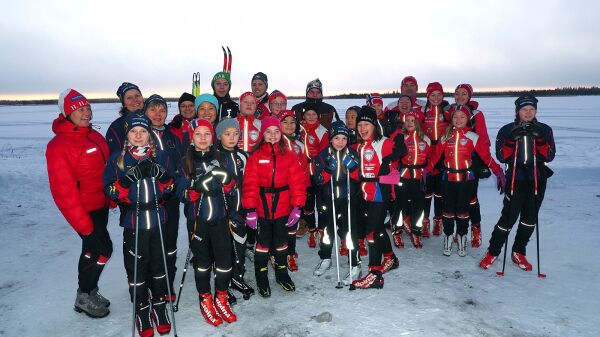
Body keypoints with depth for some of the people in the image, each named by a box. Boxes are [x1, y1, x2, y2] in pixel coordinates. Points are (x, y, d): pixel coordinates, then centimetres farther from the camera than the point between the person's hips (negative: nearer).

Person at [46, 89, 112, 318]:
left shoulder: (95, 137, 6)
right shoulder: (59, 146, -17)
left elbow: (108, 169, 15)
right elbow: (64, 191, -20)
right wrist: (84, 225, -19)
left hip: (101, 205, 8)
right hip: (84, 210, -7)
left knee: (92, 250, 18)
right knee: (103, 249, -5)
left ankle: (89, 291, 35)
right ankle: (84, 297, 15)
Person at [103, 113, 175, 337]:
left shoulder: (160, 157, 5)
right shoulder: (117, 159, -1)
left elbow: (170, 186, 5)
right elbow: (111, 191, -7)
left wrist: (161, 174, -15)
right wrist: (130, 177, -23)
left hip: (157, 220, 2)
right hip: (133, 223, -2)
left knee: (159, 265, 12)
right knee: (136, 268, 6)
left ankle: (160, 307, 31)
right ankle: (142, 311, 26)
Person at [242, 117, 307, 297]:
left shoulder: (289, 156, 0)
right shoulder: (255, 156, -5)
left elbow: (297, 183, -3)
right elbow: (250, 184, -9)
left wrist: (297, 207, -8)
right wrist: (250, 209, -13)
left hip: (283, 208, 2)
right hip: (262, 208, -2)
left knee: (281, 242, 17)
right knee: (263, 243, 10)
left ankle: (282, 273, 37)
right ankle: (261, 278, 27)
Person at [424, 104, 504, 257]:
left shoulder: (472, 137, -2)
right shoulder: (446, 136, 5)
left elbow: (486, 155, -6)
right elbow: (436, 155, 6)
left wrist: (498, 171, -11)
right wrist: (427, 170, 0)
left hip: (465, 178, -2)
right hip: (448, 177, 2)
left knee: (462, 209, 5)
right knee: (448, 209, 6)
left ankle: (462, 237, 22)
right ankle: (448, 236, 22)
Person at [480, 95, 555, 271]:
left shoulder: (544, 130, 6)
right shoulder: (507, 130, 0)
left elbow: (549, 156, -5)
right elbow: (502, 157, -8)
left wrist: (539, 138, -17)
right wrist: (512, 139, -21)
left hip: (537, 180, 3)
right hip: (515, 179, -3)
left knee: (530, 218, 9)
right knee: (509, 216, -7)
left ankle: (518, 253, 25)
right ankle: (493, 251, 8)